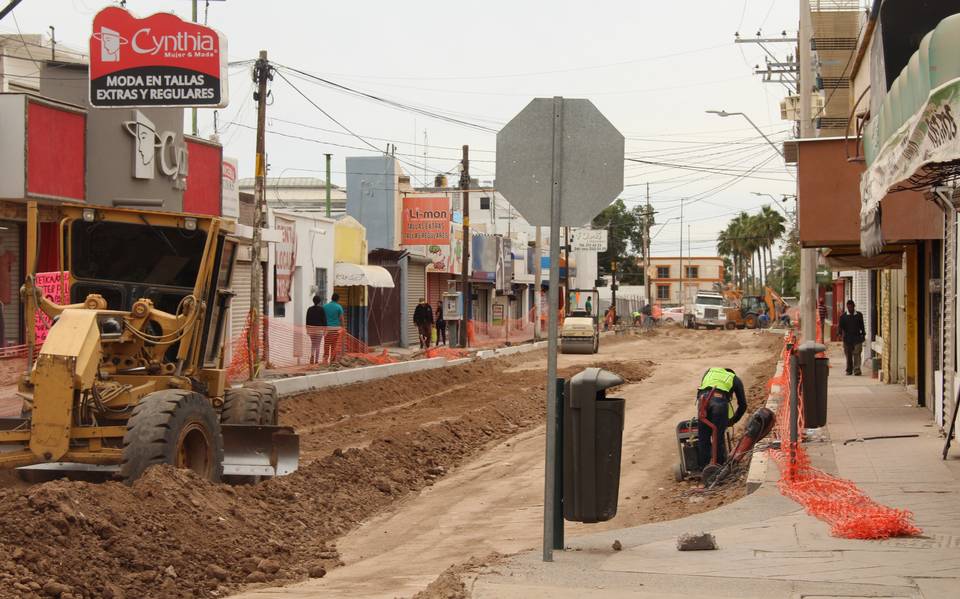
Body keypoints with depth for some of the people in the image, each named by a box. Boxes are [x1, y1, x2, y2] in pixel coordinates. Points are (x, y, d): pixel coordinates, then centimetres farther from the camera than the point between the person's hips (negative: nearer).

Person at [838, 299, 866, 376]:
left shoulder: (859, 315, 8)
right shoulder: (843, 316, 5)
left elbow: (862, 326, 15)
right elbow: (840, 326, 2)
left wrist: (863, 335, 12)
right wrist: (840, 334, -14)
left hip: (857, 338, -1)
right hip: (847, 338, 1)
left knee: (857, 354, -10)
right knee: (848, 355, 6)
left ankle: (857, 370, -13)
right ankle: (849, 370, 17)